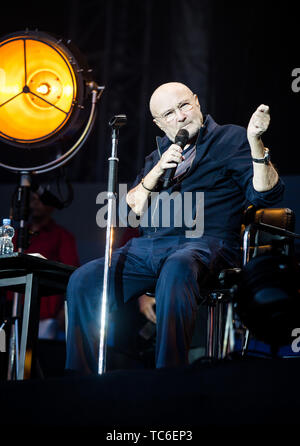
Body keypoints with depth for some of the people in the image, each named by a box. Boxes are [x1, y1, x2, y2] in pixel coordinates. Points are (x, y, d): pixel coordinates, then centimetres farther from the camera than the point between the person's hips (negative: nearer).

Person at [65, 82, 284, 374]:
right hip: (146, 248, 5)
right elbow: (132, 208, 17)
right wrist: (157, 172, 2)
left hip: (204, 242, -5)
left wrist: (255, 143, -18)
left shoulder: (231, 139, 10)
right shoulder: (159, 154, 27)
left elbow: (266, 196, -3)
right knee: (83, 281, -17)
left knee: (175, 271, -41)